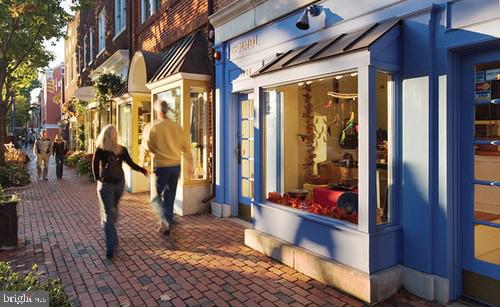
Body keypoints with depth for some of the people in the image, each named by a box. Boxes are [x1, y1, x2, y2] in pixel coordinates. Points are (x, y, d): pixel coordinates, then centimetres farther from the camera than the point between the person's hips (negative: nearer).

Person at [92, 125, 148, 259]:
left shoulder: (100, 150, -8)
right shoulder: (122, 150, -3)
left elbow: (95, 166, -8)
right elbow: (131, 164, -3)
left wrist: (98, 179, 7)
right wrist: (143, 170, 11)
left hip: (105, 184, -3)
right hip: (119, 182, 3)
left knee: (108, 214, -4)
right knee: (113, 210, 23)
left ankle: (111, 247, -13)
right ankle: (111, 236, 42)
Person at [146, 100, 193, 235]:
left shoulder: (155, 127, -11)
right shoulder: (176, 126, 1)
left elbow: (150, 148, -4)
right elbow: (186, 146, 5)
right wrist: (190, 163, 14)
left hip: (161, 166, -4)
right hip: (176, 165, 4)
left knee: (157, 195, 12)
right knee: (170, 196, 15)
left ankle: (164, 220, -7)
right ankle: (167, 225, 22)